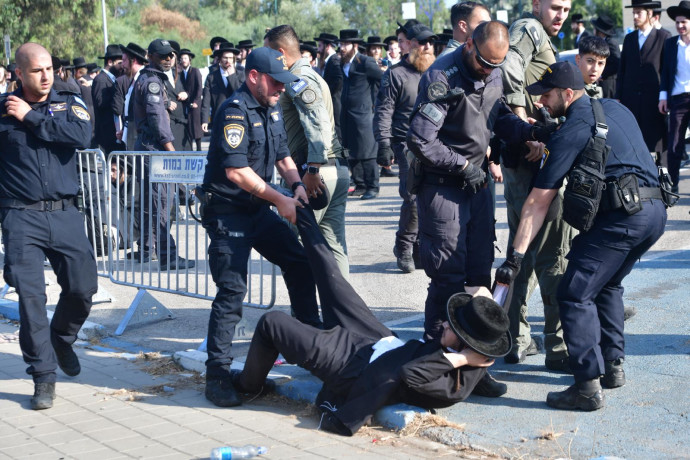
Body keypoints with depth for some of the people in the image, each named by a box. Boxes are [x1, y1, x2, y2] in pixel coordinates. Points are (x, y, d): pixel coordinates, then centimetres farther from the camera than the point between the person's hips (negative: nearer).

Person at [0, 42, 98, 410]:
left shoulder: (68, 104, 7)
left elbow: (82, 136, -14)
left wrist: (31, 118, -10)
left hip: (65, 214, 2)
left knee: (82, 288, 2)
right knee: (31, 295, -6)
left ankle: (61, 341, 33)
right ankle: (43, 376, 6)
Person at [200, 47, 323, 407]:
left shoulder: (272, 110, 12)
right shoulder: (235, 111, -17)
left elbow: (282, 155, 19)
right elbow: (236, 171, -24)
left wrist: (296, 183, -2)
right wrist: (279, 199, -18)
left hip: (259, 209, 9)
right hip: (228, 212, -9)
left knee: (299, 261, 11)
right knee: (232, 290, -10)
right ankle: (217, 375, -3)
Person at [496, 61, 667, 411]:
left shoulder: (570, 133, -5)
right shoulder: (616, 108, 19)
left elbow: (538, 202, -8)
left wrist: (516, 254, -8)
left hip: (620, 215, -9)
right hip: (656, 210, 9)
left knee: (575, 294, -5)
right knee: (607, 285, 25)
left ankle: (588, 386, -9)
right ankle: (613, 365, 26)